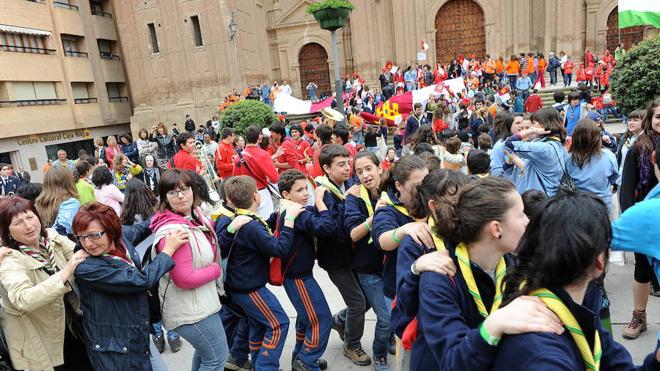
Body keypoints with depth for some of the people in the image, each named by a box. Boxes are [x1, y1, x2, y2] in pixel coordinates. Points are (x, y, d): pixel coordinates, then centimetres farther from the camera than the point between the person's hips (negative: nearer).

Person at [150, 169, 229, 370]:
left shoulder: (195, 216, 2)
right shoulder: (172, 231, -27)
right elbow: (184, 279, -29)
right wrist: (216, 269, -15)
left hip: (198, 304, 10)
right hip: (190, 310, -9)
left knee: (205, 351, 29)